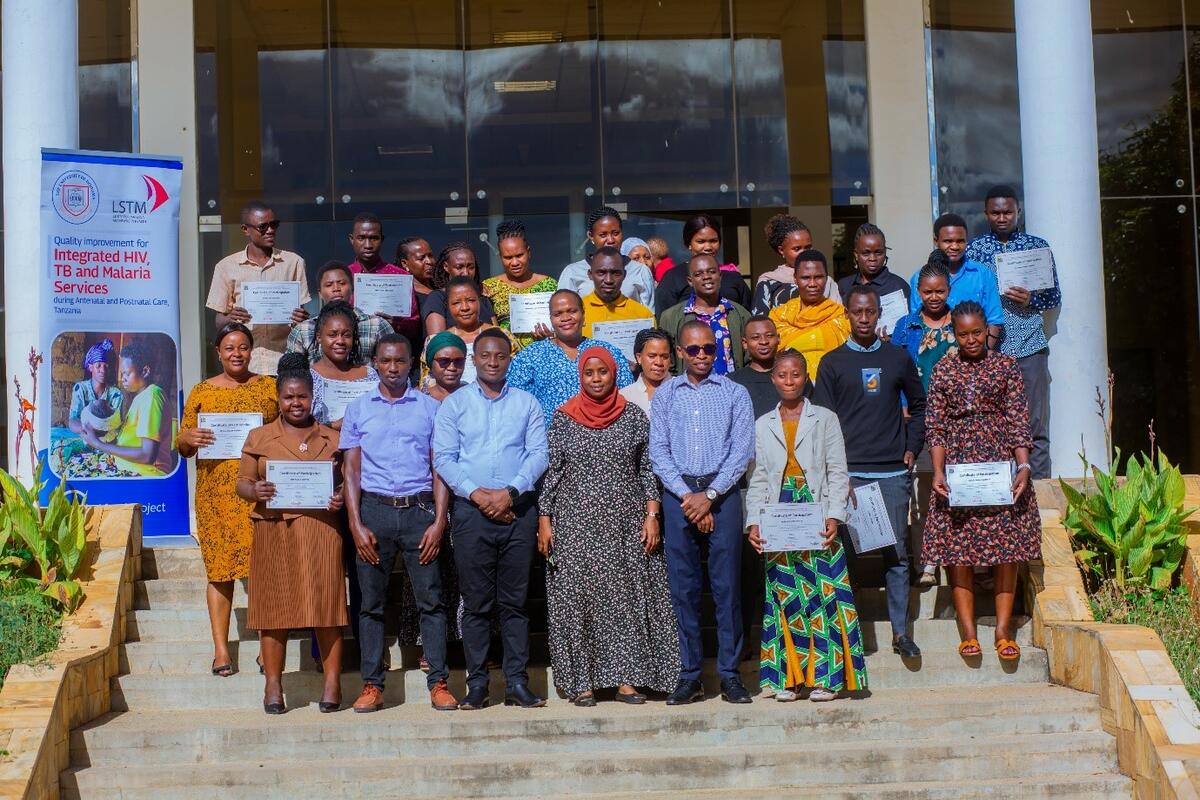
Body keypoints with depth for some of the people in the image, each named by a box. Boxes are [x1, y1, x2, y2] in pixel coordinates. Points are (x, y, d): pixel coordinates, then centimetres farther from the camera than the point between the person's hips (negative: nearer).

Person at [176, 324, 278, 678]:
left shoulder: (270, 387, 9)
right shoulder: (201, 392, 10)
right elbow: (181, 444, 12)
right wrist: (189, 439, -11)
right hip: (216, 492, 0)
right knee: (220, 568, 0)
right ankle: (221, 650, 6)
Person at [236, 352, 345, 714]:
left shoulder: (332, 439, 13)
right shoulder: (259, 438, 12)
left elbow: (348, 481, 13)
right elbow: (242, 483, 8)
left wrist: (341, 497, -9)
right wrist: (255, 490, -14)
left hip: (322, 530, 0)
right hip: (274, 531, 0)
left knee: (326, 603, -2)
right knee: (273, 605, 1)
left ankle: (332, 683, 3)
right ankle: (273, 686, 7)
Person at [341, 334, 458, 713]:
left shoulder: (430, 408, 9)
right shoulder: (358, 409, 11)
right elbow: (351, 471, 7)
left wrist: (439, 521, -4)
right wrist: (356, 525, -3)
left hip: (419, 510, -1)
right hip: (374, 510, 1)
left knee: (431, 599, -3)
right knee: (371, 603, 2)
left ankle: (438, 682, 1)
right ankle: (372, 685, 7)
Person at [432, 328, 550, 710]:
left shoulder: (526, 403, 12)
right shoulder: (454, 404, 10)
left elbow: (539, 453, 3)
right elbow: (443, 458, 1)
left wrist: (510, 491, -12)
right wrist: (476, 493, -12)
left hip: (518, 510, 1)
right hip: (470, 511, -1)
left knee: (515, 602, 3)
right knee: (476, 603, 0)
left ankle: (517, 683, 6)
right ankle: (476, 685, 4)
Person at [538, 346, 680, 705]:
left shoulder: (634, 416, 5)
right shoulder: (563, 418, 4)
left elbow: (648, 470, 6)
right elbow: (550, 471, 4)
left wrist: (652, 516, -2)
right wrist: (544, 521, -1)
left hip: (626, 523, 1)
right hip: (576, 524, -1)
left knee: (627, 596, 0)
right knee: (578, 598, 0)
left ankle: (625, 678, 6)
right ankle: (582, 680, 6)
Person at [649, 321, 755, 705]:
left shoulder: (734, 393, 6)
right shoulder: (665, 395, 10)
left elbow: (742, 450, -1)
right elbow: (658, 451, 4)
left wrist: (709, 495, -10)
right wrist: (686, 496, -7)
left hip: (722, 494, -1)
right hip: (678, 495, 1)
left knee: (726, 585, -1)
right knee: (683, 587, 2)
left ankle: (730, 674, 5)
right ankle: (689, 676, 8)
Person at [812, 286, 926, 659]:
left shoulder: (898, 358, 10)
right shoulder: (832, 363, 5)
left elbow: (919, 405, 21)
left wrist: (912, 448, 8)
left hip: (893, 471, 1)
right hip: (849, 472, -1)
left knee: (897, 552, 3)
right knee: (845, 550, 0)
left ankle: (900, 631, 9)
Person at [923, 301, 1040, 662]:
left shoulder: (1007, 366, 6)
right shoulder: (943, 371, 8)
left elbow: (1018, 420, 2)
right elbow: (935, 426, 5)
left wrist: (1024, 465, -10)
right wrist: (937, 471, -7)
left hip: (1001, 464, 0)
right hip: (958, 466, 1)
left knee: (1006, 546, -1)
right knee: (958, 549, -2)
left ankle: (1003, 630, 5)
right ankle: (968, 632, 3)